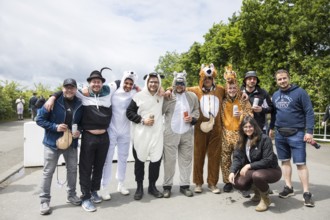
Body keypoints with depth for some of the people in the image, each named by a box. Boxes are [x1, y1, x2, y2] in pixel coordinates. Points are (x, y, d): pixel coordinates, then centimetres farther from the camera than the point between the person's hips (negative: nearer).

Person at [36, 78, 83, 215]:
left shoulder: (79, 105, -2)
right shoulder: (54, 102, -13)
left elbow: (82, 122, 11)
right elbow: (39, 119, -10)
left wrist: (79, 131, -9)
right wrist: (55, 127, -22)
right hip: (52, 143, -3)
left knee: (72, 169, 14)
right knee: (48, 172, 5)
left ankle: (71, 195, 33)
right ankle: (45, 200, 20)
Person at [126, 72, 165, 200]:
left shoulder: (162, 97, 9)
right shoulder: (138, 96, -3)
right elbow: (129, 112, -2)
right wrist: (142, 120, -14)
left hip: (157, 134, 3)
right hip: (140, 135, -3)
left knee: (156, 160, 4)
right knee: (139, 160, 7)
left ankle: (152, 186, 23)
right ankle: (139, 187, 23)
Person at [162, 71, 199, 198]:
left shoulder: (192, 96, 11)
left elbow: (196, 110, 14)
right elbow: (160, 111, -6)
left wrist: (192, 118, -5)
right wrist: (167, 98, -15)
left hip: (187, 133, 3)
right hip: (170, 132, -3)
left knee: (186, 159, 8)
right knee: (169, 160, 1)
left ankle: (185, 185, 19)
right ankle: (167, 186, 11)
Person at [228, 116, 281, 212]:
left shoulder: (264, 139, -20)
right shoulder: (242, 141, -1)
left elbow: (267, 160, -24)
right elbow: (237, 158, -7)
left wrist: (249, 166, -29)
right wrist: (232, 171, -23)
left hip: (271, 170, -5)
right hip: (253, 171, 6)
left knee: (257, 175, -38)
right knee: (238, 183, -18)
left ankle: (265, 198, -5)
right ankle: (257, 190, 16)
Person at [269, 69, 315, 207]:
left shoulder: (299, 92, -7)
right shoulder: (275, 95, 10)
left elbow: (309, 112, -8)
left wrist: (309, 131, -14)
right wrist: (271, 127, 19)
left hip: (296, 134, -5)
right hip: (280, 134, 5)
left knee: (300, 163, -3)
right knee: (285, 161, 11)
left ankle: (306, 192, 7)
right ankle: (288, 187, 23)